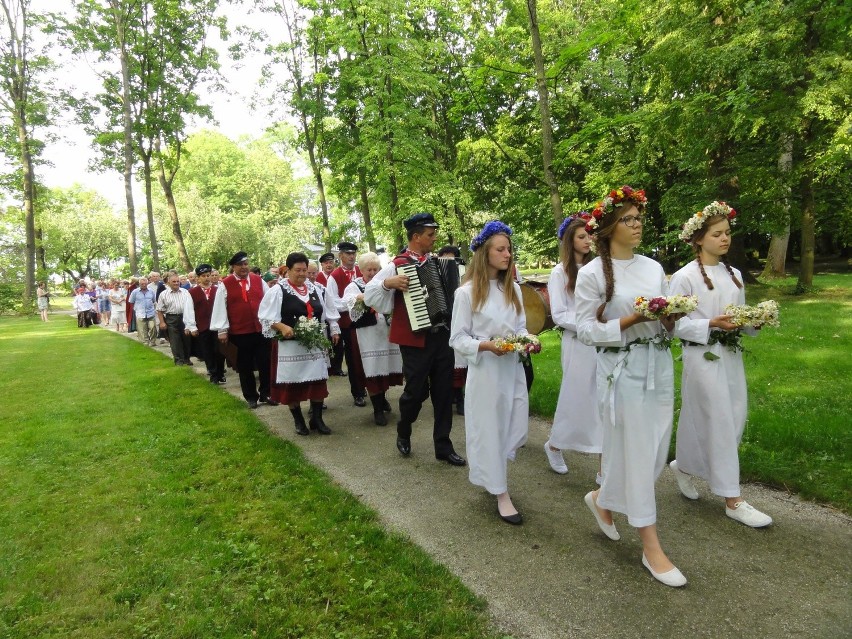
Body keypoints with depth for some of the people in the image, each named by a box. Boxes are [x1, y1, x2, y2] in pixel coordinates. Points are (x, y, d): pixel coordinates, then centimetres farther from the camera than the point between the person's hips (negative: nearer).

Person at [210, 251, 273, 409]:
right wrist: (222, 330, -7)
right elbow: (220, 308, -4)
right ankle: (251, 397, 21)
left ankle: (265, 393, 21)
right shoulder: (225, 285, -3)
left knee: (265, 363, 7)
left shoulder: (258, 280, 6)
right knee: (245, 366, 9)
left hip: (261, 329, 2)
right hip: (239, 332, -2)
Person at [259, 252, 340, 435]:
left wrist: (334, 330, 12)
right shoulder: (278, 290, -6)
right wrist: (282, 327, -22)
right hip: (290, 345, -4)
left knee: (318, 381, 4)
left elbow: (327, 312, 17)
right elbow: (266, 316, -9)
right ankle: (298, 420, 20)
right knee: (293, 383, 4)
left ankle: (317, 419, 16)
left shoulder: (314, 289, 10)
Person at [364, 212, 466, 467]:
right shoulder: (397, 265, -9)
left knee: (443, 391, 9)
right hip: (415, 339, -6)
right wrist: (388, 282, -28)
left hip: (442, 336, 6)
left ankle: (443, 446, 21)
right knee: (416, 390, 5)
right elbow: (369, 295, -12)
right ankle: (403, 433, 34)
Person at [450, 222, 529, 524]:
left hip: (513, 366, 6)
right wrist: (486, 345, -23)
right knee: (490, 429, 5)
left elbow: (520, 327, 14)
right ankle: (501, 494, 19)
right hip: (485, 369, -6)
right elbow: (458, 339, -8)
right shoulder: (467, 292, -9)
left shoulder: (513, 288, 8)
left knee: (517, 429, 13)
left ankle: (490, 469, 41)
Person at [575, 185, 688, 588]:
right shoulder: (592, 273, -8)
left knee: (656, 450, 12)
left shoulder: (653, 267, 9)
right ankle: (651, 547, 17)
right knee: (635, 453, 1)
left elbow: (667, 323, 14)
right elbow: (586, 331, -11)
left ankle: (602, 499, 38)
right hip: (621, 370, -6)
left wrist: (671, 318, -8)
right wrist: (631, 320, -21)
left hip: (659, 366, 6)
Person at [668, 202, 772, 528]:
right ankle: (732, 500, 9)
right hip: (703, 356, -7)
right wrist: (713, 324, -24)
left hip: (731, 354, 7)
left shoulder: (734, 274, 11)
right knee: (719, 423, -3)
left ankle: (684, 465, 33)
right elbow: (679, 325, -12)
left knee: (736, 418, 11)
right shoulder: (684, 277, -10)